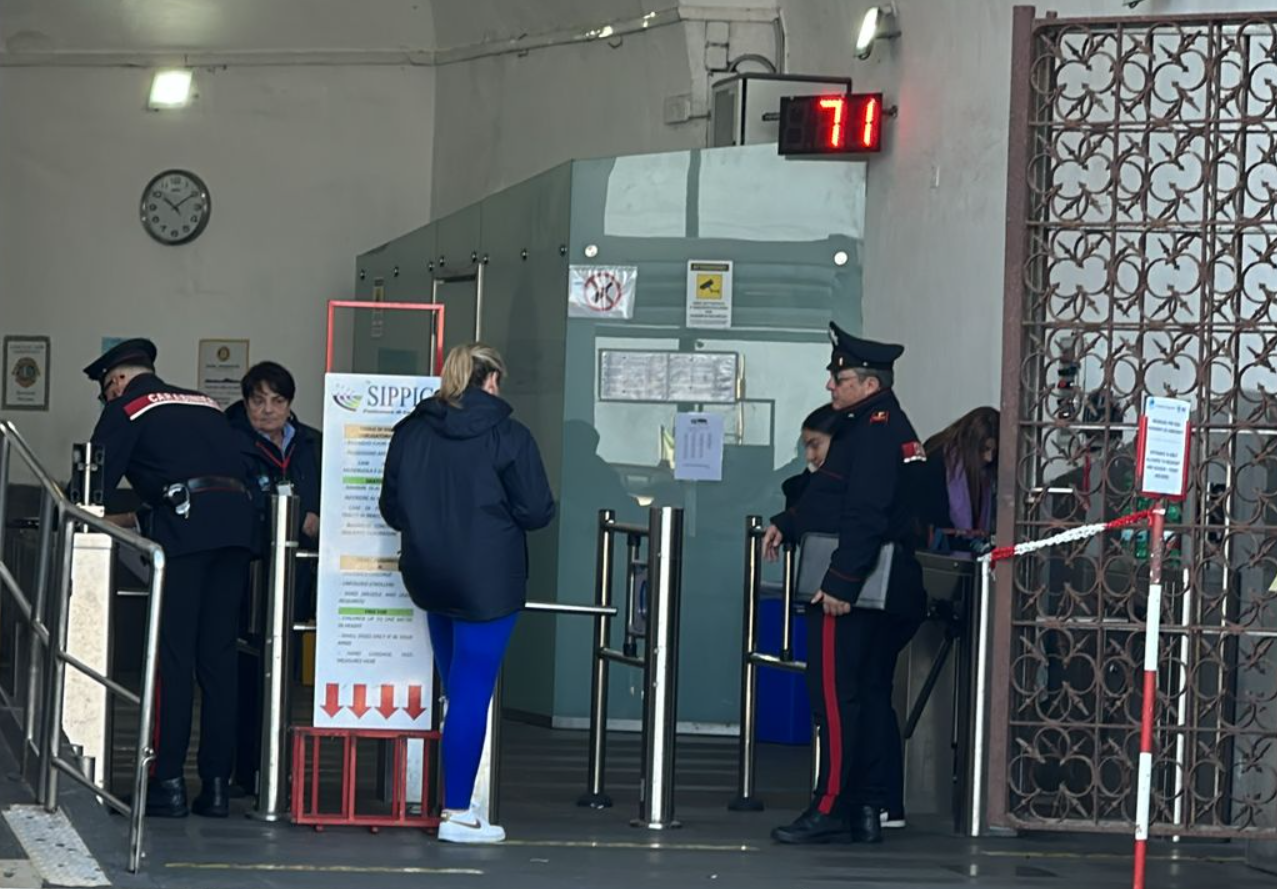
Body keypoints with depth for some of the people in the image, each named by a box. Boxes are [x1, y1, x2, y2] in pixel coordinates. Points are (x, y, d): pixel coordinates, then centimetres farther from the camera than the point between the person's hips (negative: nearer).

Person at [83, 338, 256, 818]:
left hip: (182, 522, -5)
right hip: (236, 523, 5)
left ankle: (168, 782, -5)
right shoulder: (206, 405, 26)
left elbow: (98, 477, 5)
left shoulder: (125, 407, 10)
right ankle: (215, 783, 5)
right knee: (218, 657, 7)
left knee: (173, 656, -2)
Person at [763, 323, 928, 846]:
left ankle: (830, 809, -8)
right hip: (891, 594, 11)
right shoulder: (891, 427, 17)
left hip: (850, 592, -11)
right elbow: (828, 495, 24)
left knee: (835, 695, -8)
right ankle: (869, 810, 13)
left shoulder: (874, 433, -15)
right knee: (872, 695, 11)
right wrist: (787, 524, 13)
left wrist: (840, 582, -25)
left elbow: (865, 515, -23)